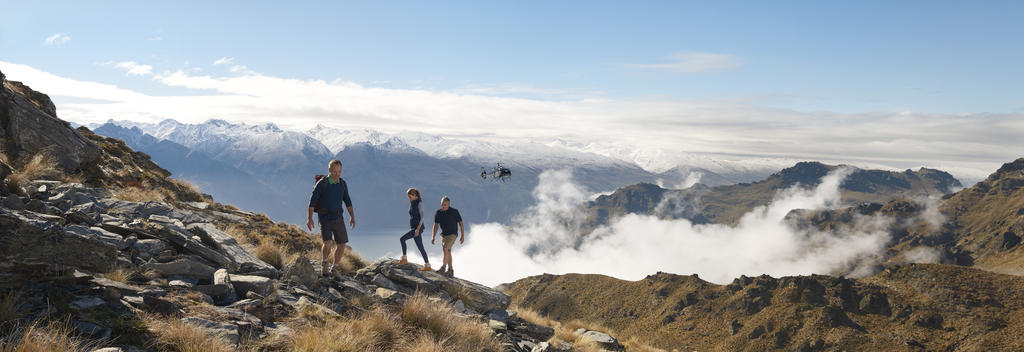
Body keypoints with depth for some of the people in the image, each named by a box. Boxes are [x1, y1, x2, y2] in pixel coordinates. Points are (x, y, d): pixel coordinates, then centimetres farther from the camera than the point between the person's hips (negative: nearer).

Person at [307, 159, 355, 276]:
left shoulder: (342, 183, 2)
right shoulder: (322, 183, -12)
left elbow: (347, 201, 11)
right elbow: (312, 201, -9)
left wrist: (352, 217, 3)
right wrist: (310, 218, -15)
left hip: (338, 218, 4)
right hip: (325, 219, -4)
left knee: (342, 245, 3)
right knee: (328, 243, -24)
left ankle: (334, 269, 21)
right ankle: (324, 262, 2)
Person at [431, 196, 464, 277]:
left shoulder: (454, 212, -11)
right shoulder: (438, 213, 0)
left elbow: (461, 224, -5)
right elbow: (435, 225, 6)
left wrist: (463, 236, -10)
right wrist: (433, 237, -1)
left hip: (452, 234, -5)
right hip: (444, 235, 5)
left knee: (445, 248, -22)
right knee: (448, 252, 9)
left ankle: (443, 267, -22)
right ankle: (450, 270, 16)